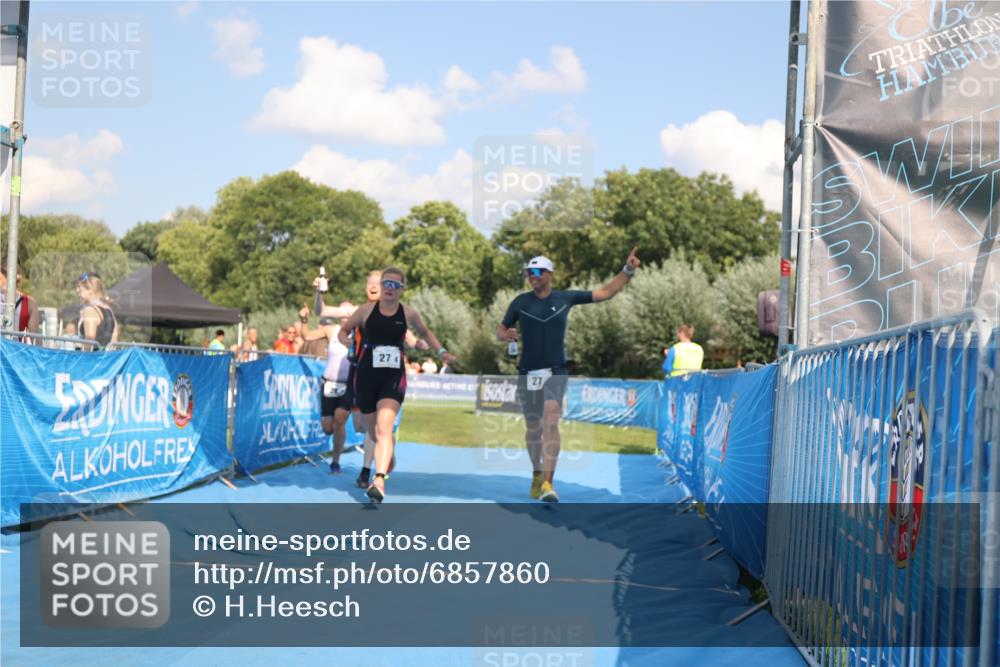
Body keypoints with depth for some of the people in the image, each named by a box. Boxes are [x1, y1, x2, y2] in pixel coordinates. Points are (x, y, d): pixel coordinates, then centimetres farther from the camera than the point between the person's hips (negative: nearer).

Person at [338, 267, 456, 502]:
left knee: (383, 428, -21)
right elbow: (343, 330, 13)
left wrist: (441, 351, 13)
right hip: (366, 376, 2)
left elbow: (425, 332, 23)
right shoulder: (366, 310, 1)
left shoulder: (409, 314, 3)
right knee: (374, 432, 12)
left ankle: (379, 480, -32)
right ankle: (387, 461, 42)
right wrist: (345, 340, -9)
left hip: (394, 377, -2)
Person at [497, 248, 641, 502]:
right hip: (528, 373, 2)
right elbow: (501, 329, 10)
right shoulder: (520, 302, 1)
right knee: (533, 428, 11)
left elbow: (605, 293, 7)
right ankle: (537, 474, 35)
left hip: (555, 372, -2)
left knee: (551, 423, -19)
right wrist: (506, 336, -15)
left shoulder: (566, 298, 2)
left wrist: (628, 270, -2)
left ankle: (547, 483, -25)